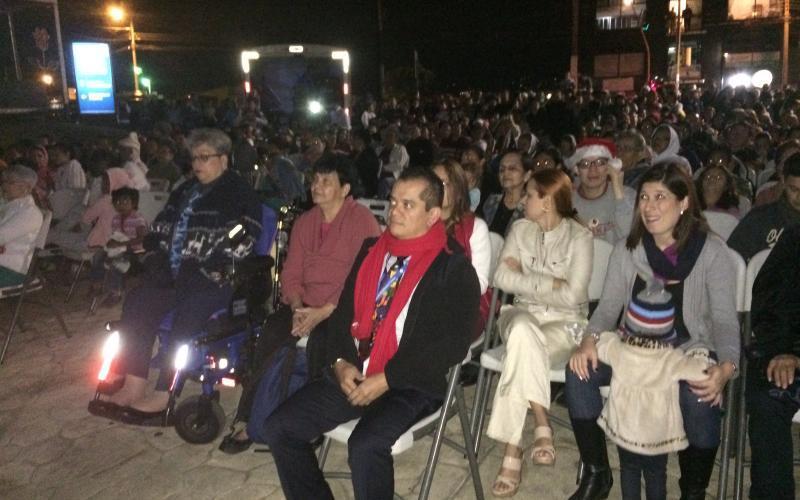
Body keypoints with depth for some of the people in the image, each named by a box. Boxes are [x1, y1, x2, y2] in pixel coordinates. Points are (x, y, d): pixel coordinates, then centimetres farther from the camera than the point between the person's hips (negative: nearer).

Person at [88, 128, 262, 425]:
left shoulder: (240, 195, -2)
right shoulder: (185, 192, 20)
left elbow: (239, 246, -14)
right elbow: (159, 229, 24)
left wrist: (201, 272, -17)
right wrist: (156, 258, 5)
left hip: (218, 280, -7)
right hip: (175, 275, 7)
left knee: (188, 312, -32)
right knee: (138, 301, -16)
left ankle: (163, 397, -28)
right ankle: (133, 388, -19)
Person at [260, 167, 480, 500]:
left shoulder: (453, 268, -7)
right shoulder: (372, 250, 11)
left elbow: (453, 344, -14)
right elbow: (344, 311, 14)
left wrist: (386, 379, -17)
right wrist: (341, 362, -4)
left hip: (411, 385, -6)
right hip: (354, 374, 6)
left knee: (365, 446, -31)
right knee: (280, 427, -4)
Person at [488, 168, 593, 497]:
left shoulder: (579, 237, -7)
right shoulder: (521, 229, 5)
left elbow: (571, 296, -15)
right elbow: (502, 278, -7)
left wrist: (525, 278, -8)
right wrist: (550, 284, -12)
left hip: (565, 323, -3)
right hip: (523, 315, 3)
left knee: (521, 348, -34)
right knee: (523, 330, -35)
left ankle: (512, 449, -25)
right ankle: (541, 423, -26)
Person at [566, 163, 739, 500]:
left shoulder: (712, 252, -7)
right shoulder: (627, 250, 2)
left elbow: (724, 319, -10)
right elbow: (609, 306, 1)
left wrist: (726, 366, -30)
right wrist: (589, 340, -21)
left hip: (690, 352, -3)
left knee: (700, 397, -35)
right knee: (579, 370, -22)